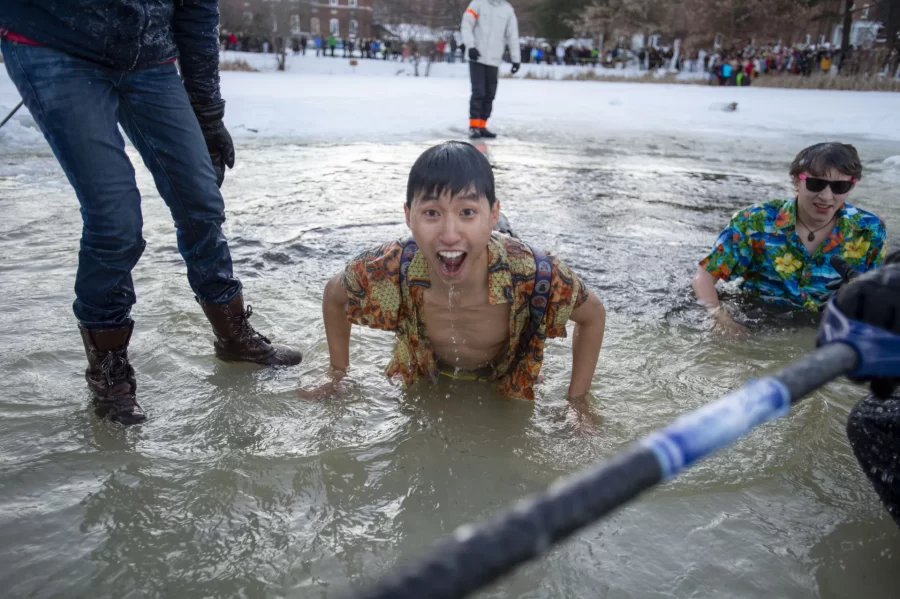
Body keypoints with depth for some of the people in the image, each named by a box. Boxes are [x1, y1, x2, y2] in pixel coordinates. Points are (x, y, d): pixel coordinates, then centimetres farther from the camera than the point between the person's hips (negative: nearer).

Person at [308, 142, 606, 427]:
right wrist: (339, 375, -7)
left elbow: (593, 315, -17)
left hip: (506, 390, -1)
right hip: (420, 385, 1)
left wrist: (577, 401, -16)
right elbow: (334, 296, -12)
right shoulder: (385, 272, -36)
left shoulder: (535, 276, -40)